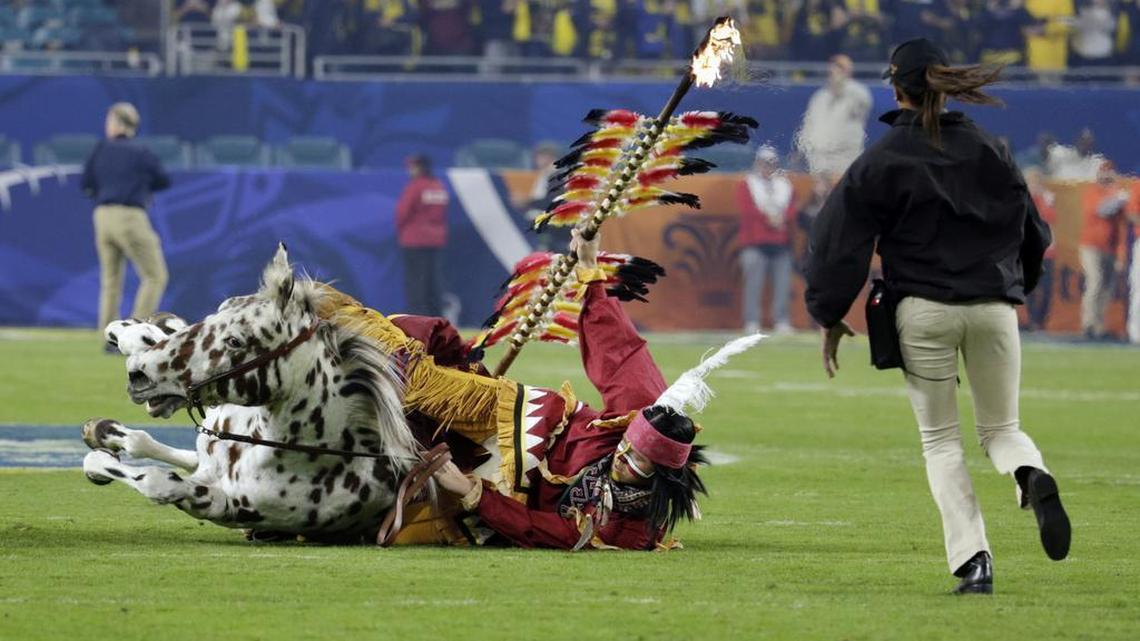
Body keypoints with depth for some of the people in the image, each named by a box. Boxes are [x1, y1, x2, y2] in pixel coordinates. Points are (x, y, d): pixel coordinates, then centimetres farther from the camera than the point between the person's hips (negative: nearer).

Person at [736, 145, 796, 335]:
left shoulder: (786, 185, 19)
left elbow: (791, 211, 8)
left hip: (781, 243, 3)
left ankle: (781, 322, 2)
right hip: (755, 243, -3)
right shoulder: (746, 185, 10)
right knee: (753, 283, -10)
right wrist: (767, 218, -13)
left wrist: (780, 218, -13)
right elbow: (746, 209, -4)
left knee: (783, 282, -2)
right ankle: (752, 322, -11)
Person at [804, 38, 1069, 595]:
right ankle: (1033, 478, -22)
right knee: (1001, 427, 15)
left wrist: (830, 317, 4)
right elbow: (1032, 230, 16)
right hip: (995, 307, 2)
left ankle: (972, 560, -9)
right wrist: (1016, 286, 34)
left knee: (940, 440, 8)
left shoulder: (882, 160, -3)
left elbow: (841, 237, -5)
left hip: (923, 311, -2)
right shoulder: (988, 150, 7)